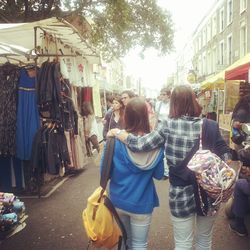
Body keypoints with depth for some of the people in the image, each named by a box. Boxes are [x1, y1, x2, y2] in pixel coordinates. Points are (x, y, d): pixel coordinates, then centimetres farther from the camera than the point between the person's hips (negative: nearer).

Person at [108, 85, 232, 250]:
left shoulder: (168, 126, -14)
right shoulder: (211, 126, -8)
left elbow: (139, 144, -17)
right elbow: (226, 156, -4)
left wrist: (117, 133, -3)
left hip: (181, 195, -2)